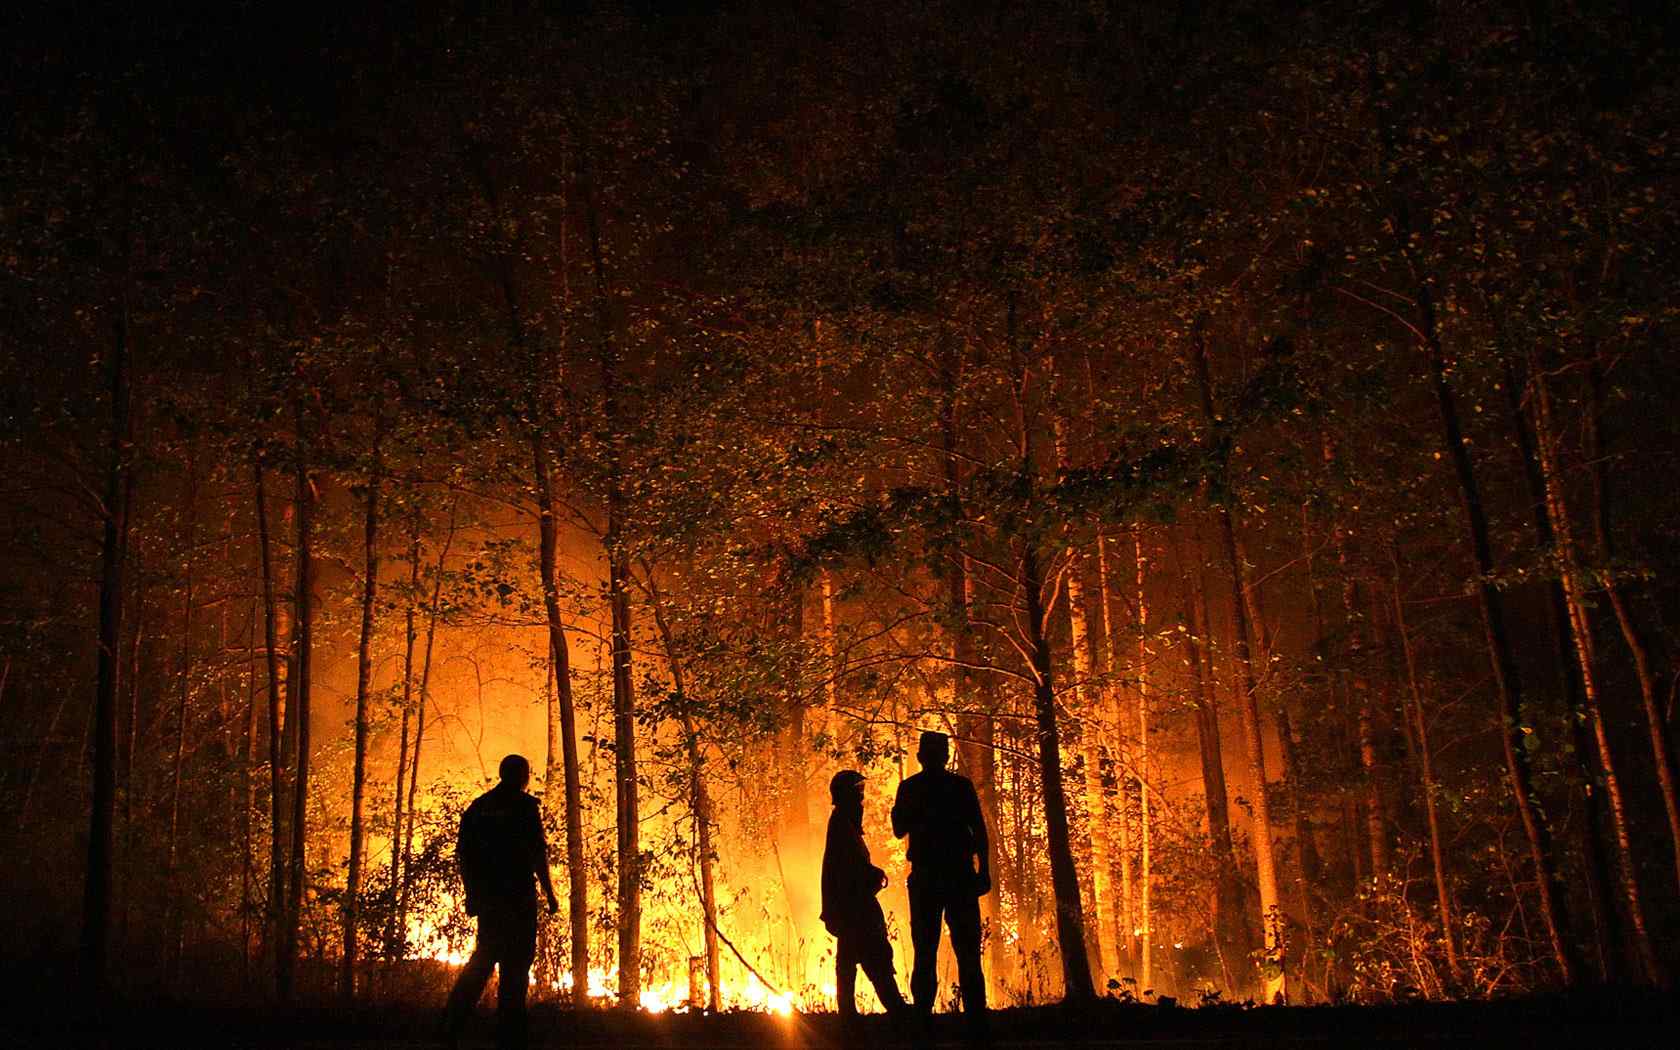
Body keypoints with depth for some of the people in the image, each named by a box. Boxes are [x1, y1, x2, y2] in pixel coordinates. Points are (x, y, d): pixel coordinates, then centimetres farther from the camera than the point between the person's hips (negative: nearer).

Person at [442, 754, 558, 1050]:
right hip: (518, 895, -6)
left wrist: (473, 893, 19)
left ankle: (452, 1023, 7)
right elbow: (538, 852, -11)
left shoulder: (478, 806, 13)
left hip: (486, 895, 6)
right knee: (516, 964, -1)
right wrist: (549, 892, -6)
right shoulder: (524, 805, -5)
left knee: (483, 957, 18)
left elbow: (463, 853, 13)